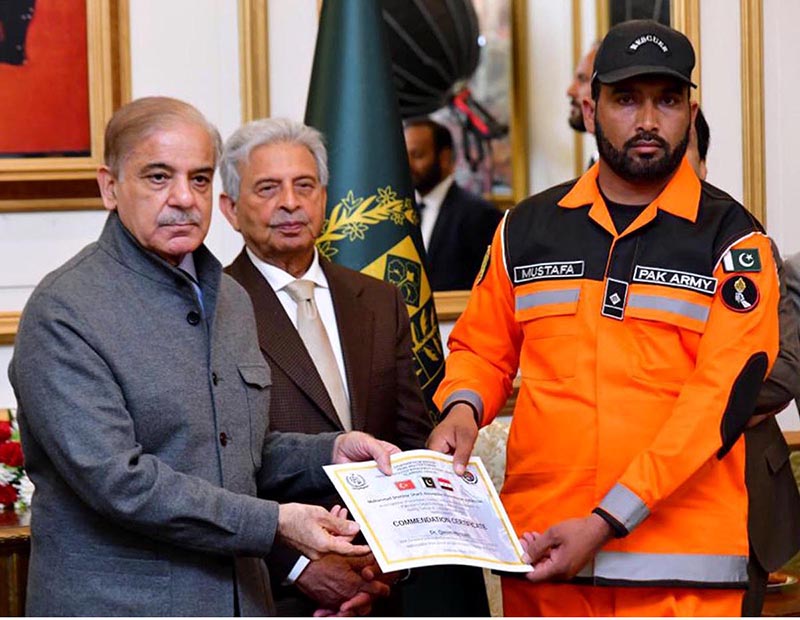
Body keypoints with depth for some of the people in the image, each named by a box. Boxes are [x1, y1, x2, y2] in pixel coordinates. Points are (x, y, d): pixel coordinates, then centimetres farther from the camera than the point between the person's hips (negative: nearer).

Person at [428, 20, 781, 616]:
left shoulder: (731, 239, -1)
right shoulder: (529, 228, 11)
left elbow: (720, 399, -9)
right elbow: (481, 347, 20)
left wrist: (607, 521, -17)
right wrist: (463, 408, -4)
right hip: (540, 552, 3)